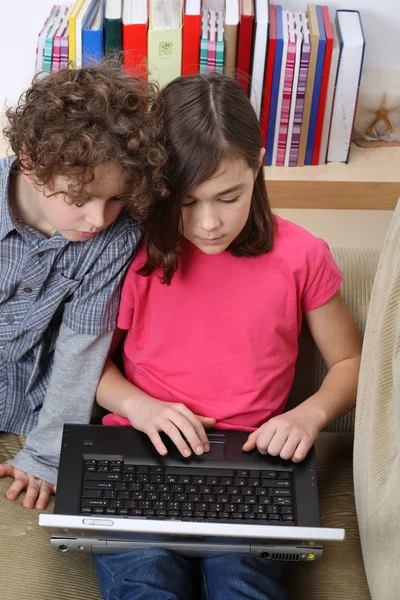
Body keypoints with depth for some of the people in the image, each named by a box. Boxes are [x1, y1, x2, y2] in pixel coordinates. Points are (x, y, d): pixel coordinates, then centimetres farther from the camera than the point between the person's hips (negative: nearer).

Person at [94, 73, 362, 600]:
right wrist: (137, 404, -9)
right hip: (142, 456, 0)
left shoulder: (300, 256, 1)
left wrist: (310, 414, -8)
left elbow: (349, 362, 12)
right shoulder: (136, 253, 1)